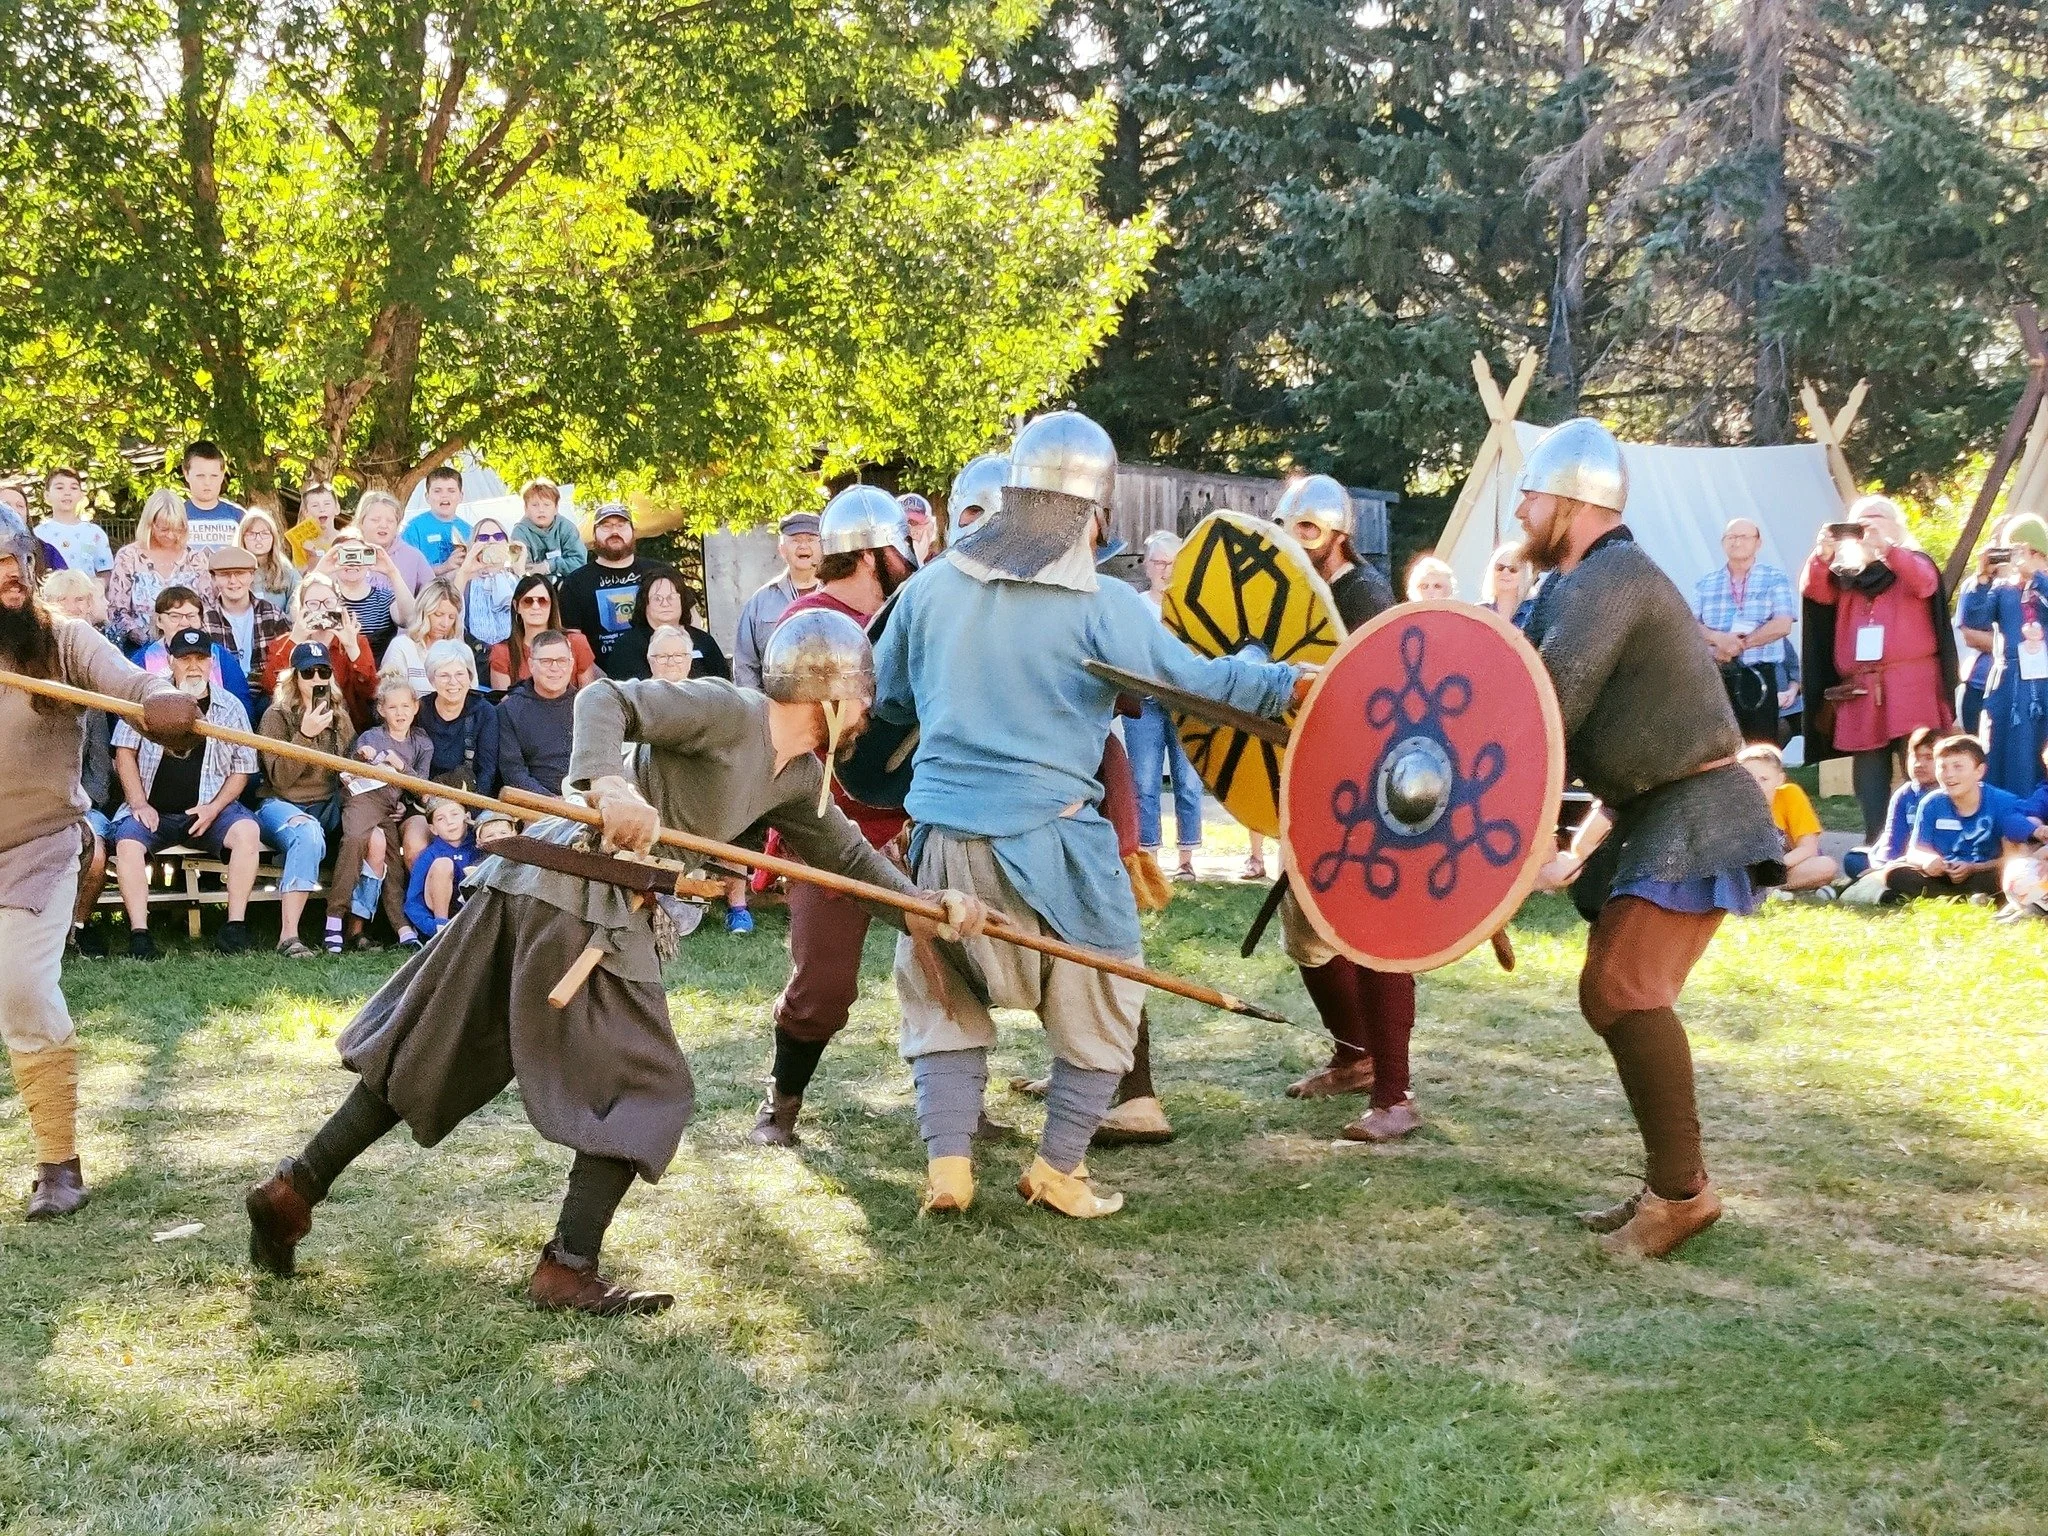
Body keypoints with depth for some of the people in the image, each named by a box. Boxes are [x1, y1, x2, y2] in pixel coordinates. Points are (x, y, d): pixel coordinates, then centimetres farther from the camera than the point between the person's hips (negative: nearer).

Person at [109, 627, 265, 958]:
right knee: (127, 842, -29)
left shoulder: (230, 707, 6)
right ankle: (139, 933, -29)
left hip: (207, 809, 0)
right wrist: (139, 804, -7)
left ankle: (234, 926, -25)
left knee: (248, 831, -27)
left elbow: (242, 769, 7)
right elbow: (125, 751, 5)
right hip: (154, 810, 0)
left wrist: (213, 809, -8)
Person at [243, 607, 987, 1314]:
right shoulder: (727, 712, -10)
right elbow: (606, 699, -17)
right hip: (570, 889, -9)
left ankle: (293, 1190, 20)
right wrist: (609, 782, -35)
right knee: (647, 1088, 0)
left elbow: (849, 853, 22)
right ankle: (568, 1270, 5)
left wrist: (924, 904, 7)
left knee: (426, 1060, 14)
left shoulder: (799, 779, 15)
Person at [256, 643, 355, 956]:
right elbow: (279, 778, -11)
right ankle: (288, 936, -43)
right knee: (308, 833, -39)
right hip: (282, 805, -5)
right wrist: (305, 734, -20)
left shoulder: (340, 718, 14)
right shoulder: (277, 716, -1)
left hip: (328, 806, 5)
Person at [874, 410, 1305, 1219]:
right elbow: (1198, 680, -5)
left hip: (944, 830, 4)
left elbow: (885, 696, 17)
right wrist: (1299, 681, 3)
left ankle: (947, 1163, 10)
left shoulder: (931, 586, 3)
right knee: (1097, 1006, 14)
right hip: (1051, 839, -4)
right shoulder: (1101, 605, -9)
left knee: (942, 1001, 19)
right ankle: (1057, 1169, 15)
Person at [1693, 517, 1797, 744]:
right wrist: (1718, 638, -16)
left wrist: (1739, 644, -11)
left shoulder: (1775, 579, 5)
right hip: (1714, 676, 2)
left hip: (1758, 676, -2)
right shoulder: (1705, 583, 13)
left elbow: (1782, 625, -7)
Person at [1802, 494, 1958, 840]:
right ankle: (1876, 847, 6)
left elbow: (1926, 584, -14)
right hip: (1861, 691, 4)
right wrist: (1824, 554, -18)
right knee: (1869, 778, 3)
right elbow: (1814, 590, 1)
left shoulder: (1913, 563, 9)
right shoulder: (1846, 575, 19)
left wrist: (1885, 547, -27)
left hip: (1910, 686, -4)